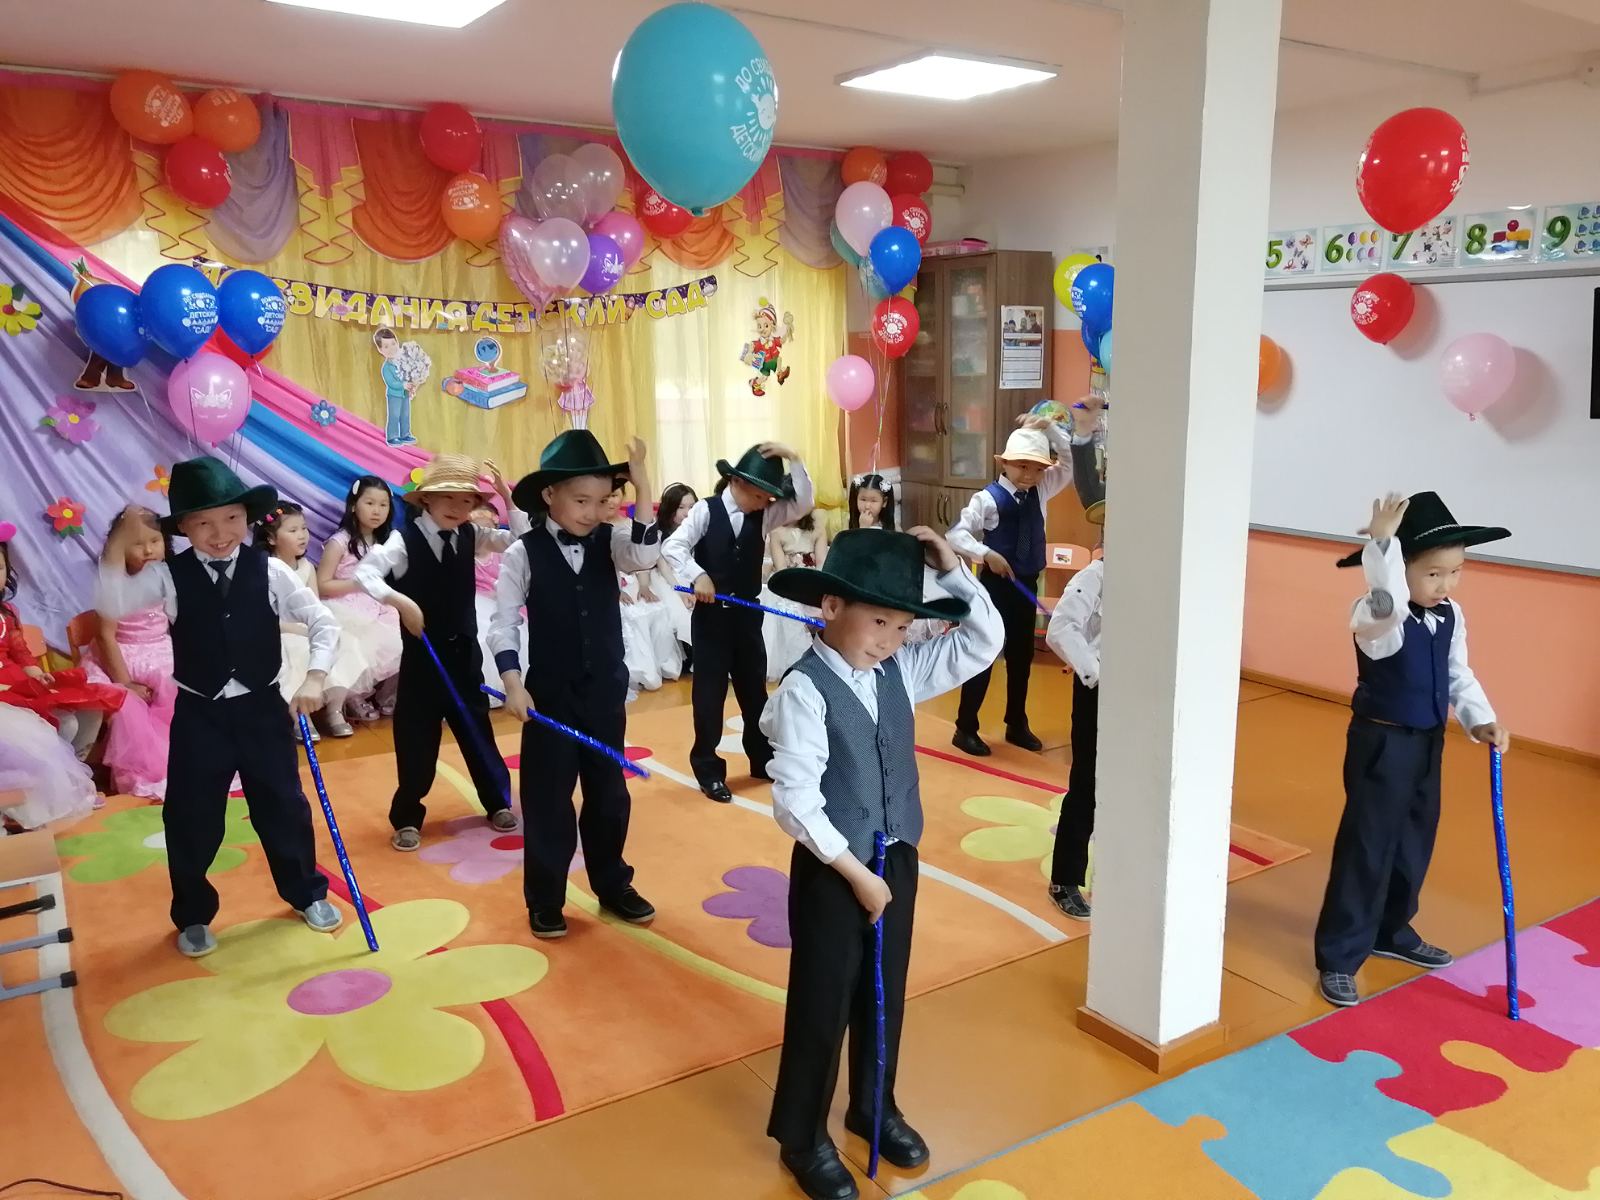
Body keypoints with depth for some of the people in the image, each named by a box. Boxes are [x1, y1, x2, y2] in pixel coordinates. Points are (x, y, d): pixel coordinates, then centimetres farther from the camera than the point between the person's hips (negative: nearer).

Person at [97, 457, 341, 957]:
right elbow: (114, 606, -20)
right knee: (191, 817, 8)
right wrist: (118, 546, -28)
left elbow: (324, 623, -6)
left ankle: (307, 894, 33)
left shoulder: (270, 571, -6)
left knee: (283, 806, 12)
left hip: (262, 707, 0)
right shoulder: (169, 575, -6)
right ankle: (193, 916, 29)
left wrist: (314, 678, -17)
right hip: (198, 714, 0)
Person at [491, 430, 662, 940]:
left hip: (606, 691, 3)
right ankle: (544, 901, 22)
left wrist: (643, 486, -27)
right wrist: (513, 684, -16)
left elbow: (647, 555, -23)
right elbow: (503, 625, -8)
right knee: (548, 797, 7)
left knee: (609, 793, 15)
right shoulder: (523, 554, -10)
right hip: (550, 694, -3)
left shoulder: (610, 542, -2)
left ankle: (613, 886, 32)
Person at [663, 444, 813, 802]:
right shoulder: (705, 511, -9)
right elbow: (671, 547, -16)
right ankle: (708, 770, 15)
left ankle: (763, 760, 30)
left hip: (748, 615, 4)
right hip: (711, 616, -4)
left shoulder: (764, 515, 2)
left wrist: (793, 460, -16)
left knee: (754, 689, 15)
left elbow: (803, 504, -9)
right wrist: (697, 575, -30)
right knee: (709, 693, 4)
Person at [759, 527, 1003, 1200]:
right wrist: (855, 873, -18)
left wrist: (951, 571, -9)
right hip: (831, 870, -6)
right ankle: (802, 1138, 30)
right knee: (822, 1006, 9)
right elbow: (795, 801, -23)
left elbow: (985, 642, 2)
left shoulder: (901, 672, -1)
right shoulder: (803, 691, -20)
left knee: (885, 996, 21)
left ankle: (873, 1109, 44)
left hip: (896, 859, 6)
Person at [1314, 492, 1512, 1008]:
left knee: (1414, 844, 20)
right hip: (1382, 744, -8)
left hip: (1428, 743, 8)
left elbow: (1458, 674, 8)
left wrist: (1481, 719, -6)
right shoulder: (1377, 616, -23)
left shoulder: (1452, 616, 2)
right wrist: (1382, 543, -53)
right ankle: (1338, 958, 5)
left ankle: (1391, 931, 40)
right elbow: (1389, 606, -48)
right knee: (1366, 848, -4)